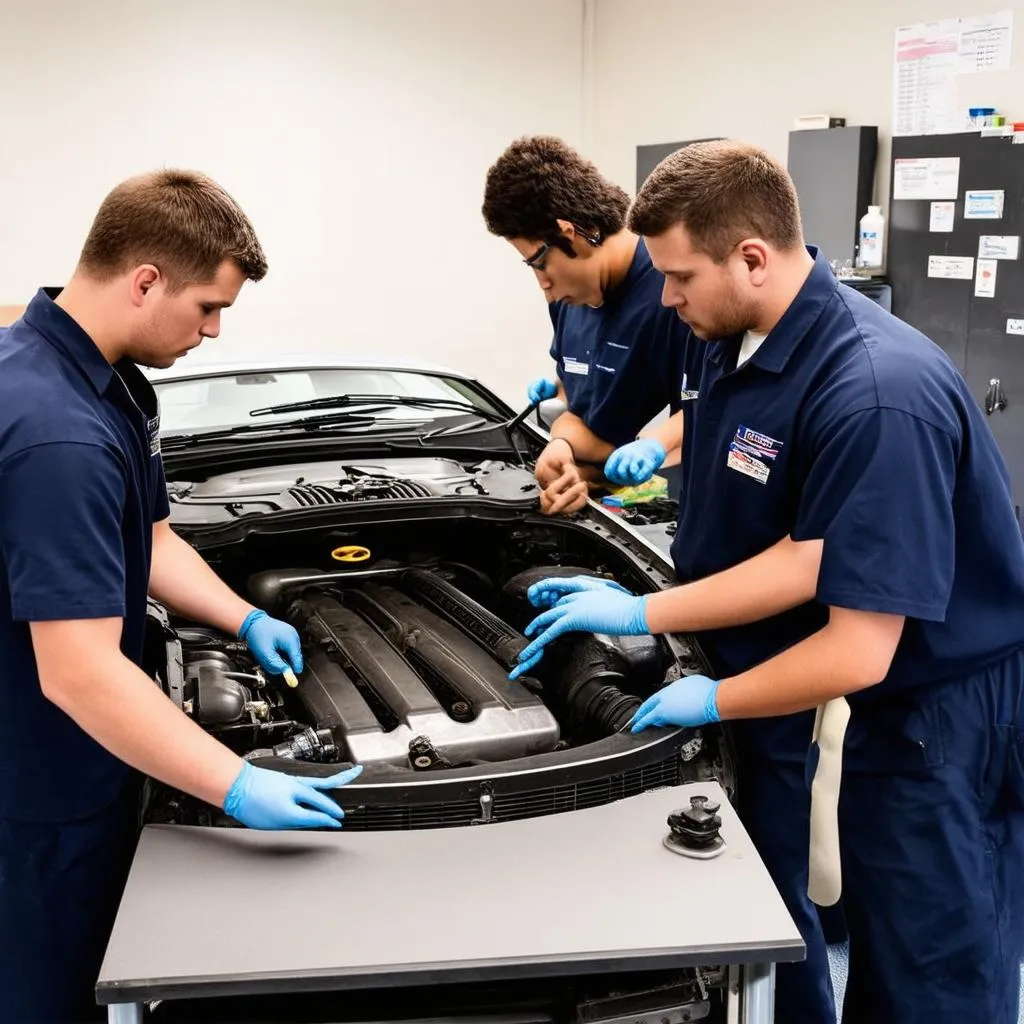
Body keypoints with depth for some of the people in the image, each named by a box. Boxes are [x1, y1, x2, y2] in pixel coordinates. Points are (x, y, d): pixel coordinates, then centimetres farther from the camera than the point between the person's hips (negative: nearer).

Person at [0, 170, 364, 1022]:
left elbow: (147, 540, 15)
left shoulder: (106, 381, 3)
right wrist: (240, 788, -30)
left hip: (77, 768, 9)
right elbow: (79, 674, -33)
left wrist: (244, 620, 4)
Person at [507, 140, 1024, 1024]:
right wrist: (642, 612, -8)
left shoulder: (878, 395, -30)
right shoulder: (738, 346, -4)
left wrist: (713, 701, -14)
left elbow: (858, 655, -28)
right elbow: (802, 561, -4)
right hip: (881, 701, 8)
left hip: (953, 709, -8)